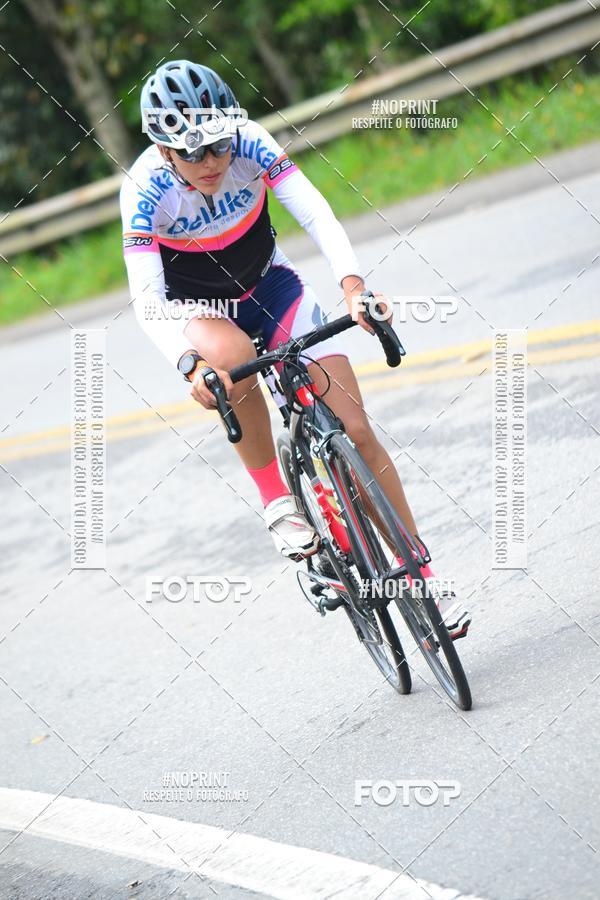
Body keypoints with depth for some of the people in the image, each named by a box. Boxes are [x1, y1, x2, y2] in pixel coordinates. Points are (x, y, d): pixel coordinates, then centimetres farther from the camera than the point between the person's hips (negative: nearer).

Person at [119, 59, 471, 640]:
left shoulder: (248, 142, -23)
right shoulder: (145, 188, -26)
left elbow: (314, 212, -31)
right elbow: (146, 297, -32)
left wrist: (351, 281, -49)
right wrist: (189, 364, -49)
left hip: (270, 287, 2)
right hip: (196, 310, -2)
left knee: (354, 429, -9)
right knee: (233, 358, -40)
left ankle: (421, 576, 1)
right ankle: (275, 499, -20)